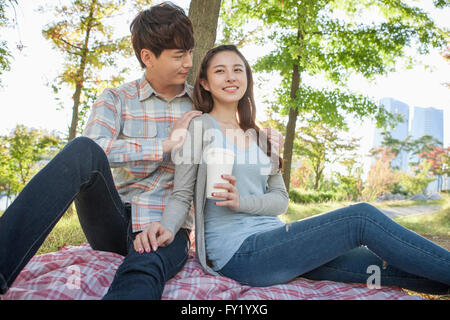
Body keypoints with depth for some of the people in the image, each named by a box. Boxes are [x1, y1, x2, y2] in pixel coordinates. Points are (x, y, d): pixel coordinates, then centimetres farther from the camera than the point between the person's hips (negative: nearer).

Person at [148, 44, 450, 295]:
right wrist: (166, 229, -25)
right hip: (237, 252, -6)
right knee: (361, 216, -17)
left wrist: (241, 202, -11)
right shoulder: (200, 127, -1)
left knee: (379, 265, -6)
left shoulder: (257, 136, 16)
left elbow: (281, 199, 9)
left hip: (272, 240, 6)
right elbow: (182, 195, -4)